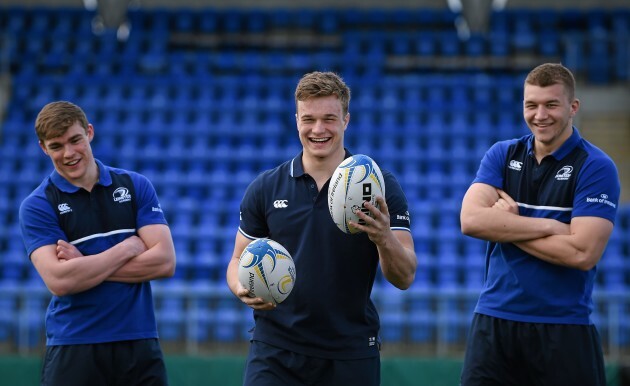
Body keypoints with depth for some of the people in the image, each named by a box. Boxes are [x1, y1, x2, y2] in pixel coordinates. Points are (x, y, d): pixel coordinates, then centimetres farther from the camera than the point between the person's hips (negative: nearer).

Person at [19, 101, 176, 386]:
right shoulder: (37, 205, -2)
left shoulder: (136, 186, 6)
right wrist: (129, 247, -8)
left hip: (140, 343, 2)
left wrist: (86, 264, -10)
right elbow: (58, 281, -16)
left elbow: (165, 261, -4)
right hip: (73, 349, -2)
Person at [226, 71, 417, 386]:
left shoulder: (379, 186, -2)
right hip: (275, 351, 1)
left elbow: (404, 277, -6)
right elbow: (239, 260, 11)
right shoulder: (265, 188, 3)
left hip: (351, 356, 0)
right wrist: (243, 288, -12)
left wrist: (384, 238, -27)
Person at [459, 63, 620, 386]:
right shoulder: (502, 155, 8)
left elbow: (582, 253, -16)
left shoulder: (596, 167, -5)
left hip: (563, 330, -3)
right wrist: (550, 226, -15)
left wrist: (506, 226, -8)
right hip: (493, 321, 3)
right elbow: (471, 219, -9)